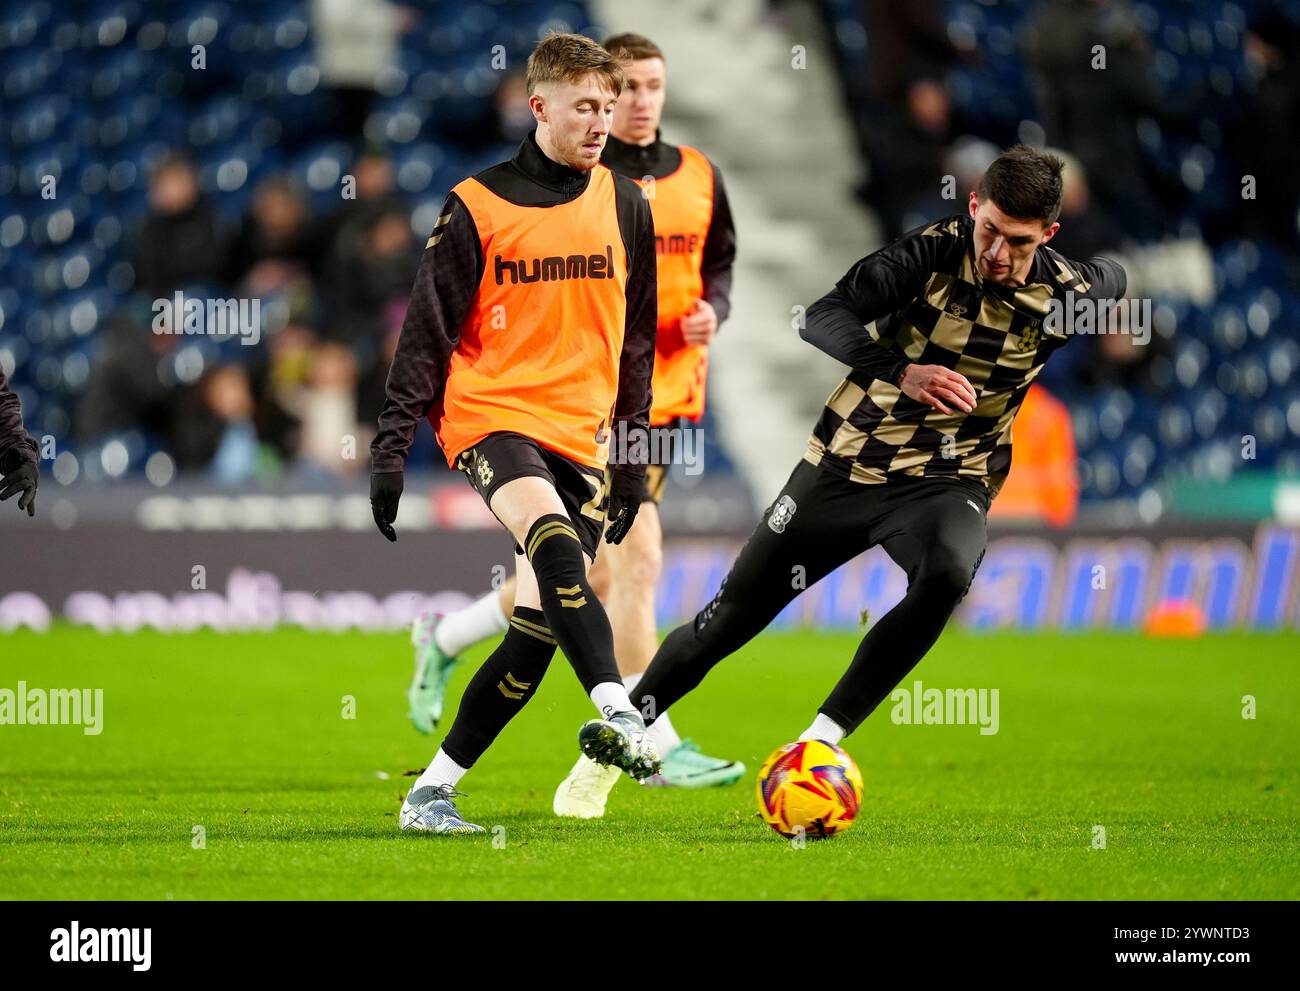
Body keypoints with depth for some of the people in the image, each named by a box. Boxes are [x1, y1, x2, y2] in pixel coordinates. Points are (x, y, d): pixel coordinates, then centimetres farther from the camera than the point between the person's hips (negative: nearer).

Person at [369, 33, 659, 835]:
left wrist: (634, 453, 16)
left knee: (537, 631, -6)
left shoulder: (626, 209, 10)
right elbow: (427, 334, 1)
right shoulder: (478, 208, -1)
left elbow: (637, 340, 18)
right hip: (494, 416, -4)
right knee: (554, 537, -34)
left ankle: (433, 792, 5)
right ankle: (619, 716, -48)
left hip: (583, 438, 4)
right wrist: (392, 448, -3)